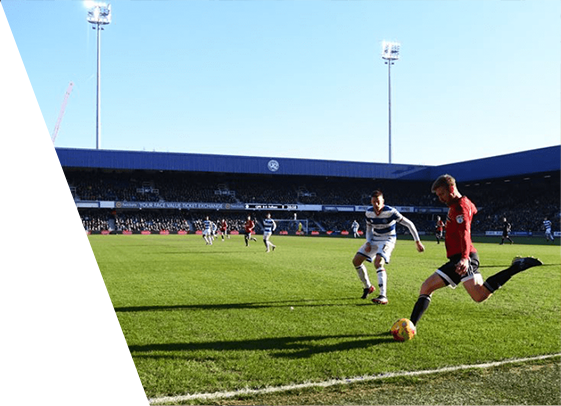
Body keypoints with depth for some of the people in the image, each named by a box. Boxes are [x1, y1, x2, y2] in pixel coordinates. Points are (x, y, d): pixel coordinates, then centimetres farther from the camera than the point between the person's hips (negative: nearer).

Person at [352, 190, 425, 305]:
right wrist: (368, 242, -6)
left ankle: (383, 297, -33)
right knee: (356, 261, 2)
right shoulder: (369, 212, -5)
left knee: (378, 262, -31)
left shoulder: (390, 211, -22)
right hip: (374, 239, 7)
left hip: (388, 240, -6)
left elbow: (409, 224, -18)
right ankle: (368, 287, 22)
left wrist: (418, 242, -18)